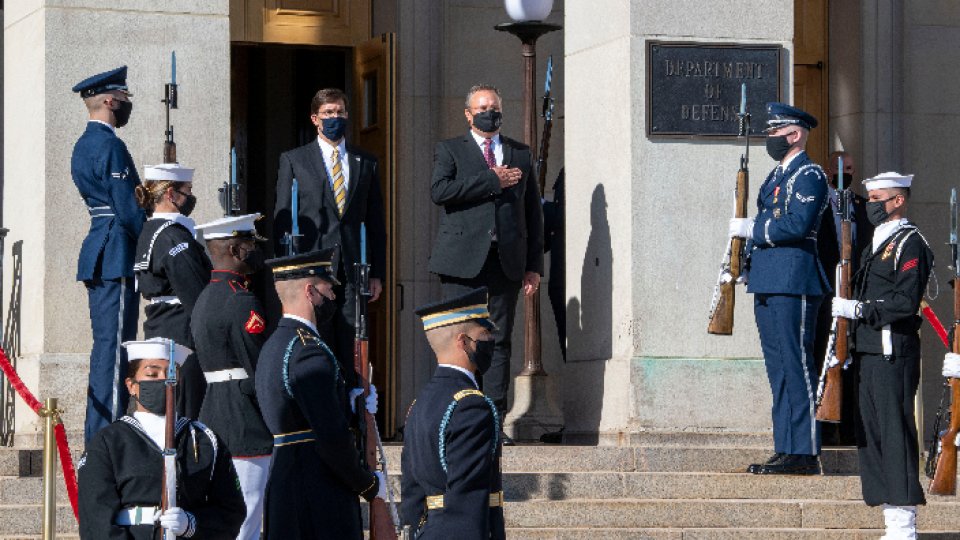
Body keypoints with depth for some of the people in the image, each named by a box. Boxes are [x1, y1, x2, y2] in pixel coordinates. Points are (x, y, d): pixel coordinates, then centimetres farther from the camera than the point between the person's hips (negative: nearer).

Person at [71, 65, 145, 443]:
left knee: (107, 346, 14)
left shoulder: (84, 145, 17)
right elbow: (128, 209, -18)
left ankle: (98, 437, 17)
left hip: (98, 255, 10)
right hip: (116, 257, -10)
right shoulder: (109, 146, -14)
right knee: (114, 346, -10)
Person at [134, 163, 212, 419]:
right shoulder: (174, 237, -15)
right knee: (186, 415, -8)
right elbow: (197, 299, -17)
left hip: (158, 331, 10)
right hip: (183, 336, -10)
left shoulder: (149, 232, 16)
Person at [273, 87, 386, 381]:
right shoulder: (293, 160, 7)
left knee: (351, 353, -1)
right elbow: (282, 220, 5)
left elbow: (375, 222, 15)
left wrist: (377, 273, 8)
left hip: (352, 269, 2)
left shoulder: (366, 163, 15)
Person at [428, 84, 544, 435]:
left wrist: (534, 265, 8)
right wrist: (493, 181, -11)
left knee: (499, 341, 1)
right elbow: (439, 191, -12)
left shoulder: (520, 154, 18)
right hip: (462, 261, -3)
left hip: (506, 261, 3)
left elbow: (533, 212, 16)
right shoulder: (449, 150, 9)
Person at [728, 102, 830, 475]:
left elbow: (797, 225, -20)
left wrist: (751, 228, -13)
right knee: (778, 369, 10)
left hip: (794, 283, -10)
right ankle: (786, 451, 13)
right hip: (768, 285, 10)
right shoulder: (776, 176, 21)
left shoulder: (809, 175, -8)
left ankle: (805, 454, -8)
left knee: (796, 367, -9)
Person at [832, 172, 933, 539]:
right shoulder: (877, 245, 21)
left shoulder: (910, 244, -8)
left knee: (896, 433, -9)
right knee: (871, 435, 10)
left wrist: (858, 309, -17)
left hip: (894, 354, -10)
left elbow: (906, 301, -18)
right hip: (869, 355, 10)